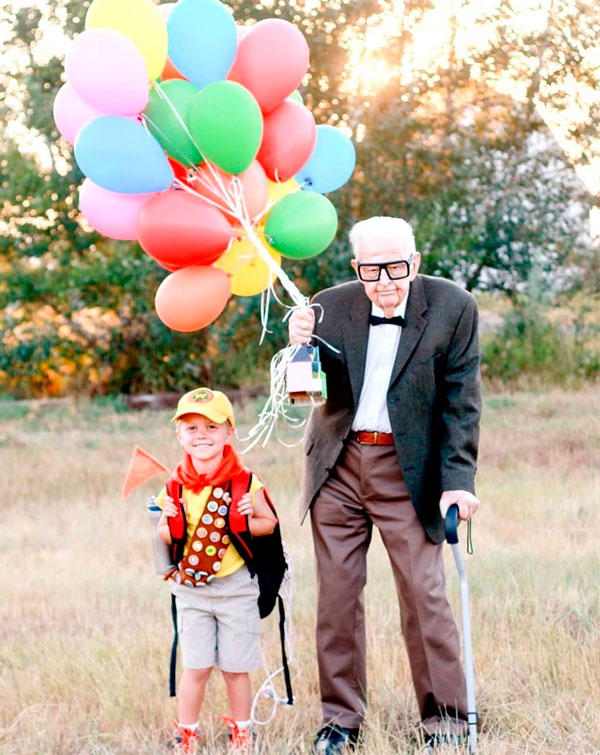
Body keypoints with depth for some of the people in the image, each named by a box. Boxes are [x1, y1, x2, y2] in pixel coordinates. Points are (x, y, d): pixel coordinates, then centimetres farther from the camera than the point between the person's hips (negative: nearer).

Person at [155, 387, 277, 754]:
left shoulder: (244, 483, -8)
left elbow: (269, 523, 2)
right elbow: (164, 537, 9)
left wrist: (249, 522, -17)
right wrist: (168, 523, -13)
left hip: (236, 586, -1)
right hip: (190, 588, 1)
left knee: (235, 667, 7)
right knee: (196, 667, 3)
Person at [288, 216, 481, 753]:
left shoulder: (452, 307, -8)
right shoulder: (332, 306, -3)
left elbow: (462, 402, -7)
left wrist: (458, 481, -14)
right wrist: (301, 347, -23)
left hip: (408, 471, -2)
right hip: (337, 467, 3)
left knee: (424, 593, -2)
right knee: (337, 593, 6)